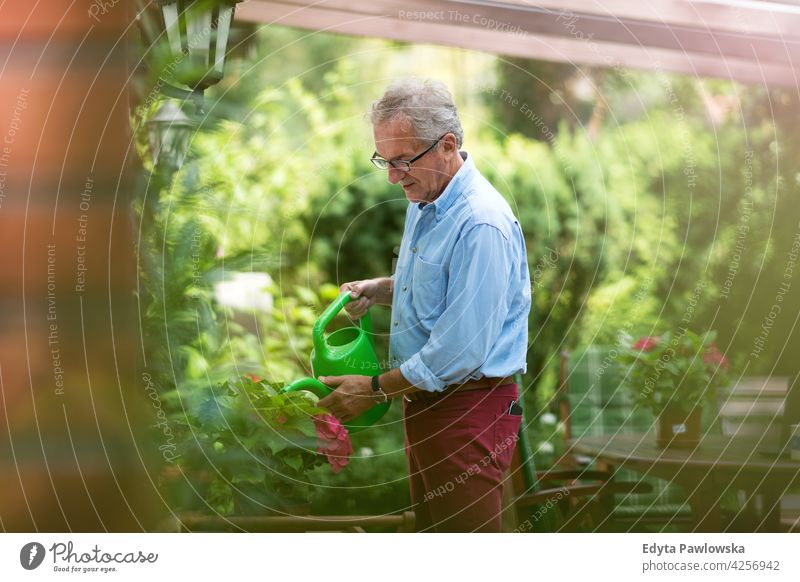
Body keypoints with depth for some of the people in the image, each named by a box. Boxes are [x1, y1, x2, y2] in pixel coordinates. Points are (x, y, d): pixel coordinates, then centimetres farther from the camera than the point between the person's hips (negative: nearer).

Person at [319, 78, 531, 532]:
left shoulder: (481, 226, -23)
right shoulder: (424, 201, 9)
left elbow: (462, 350, -25)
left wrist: (377, 389, -14)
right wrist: (377, 290, 5)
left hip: (470, 408, -10)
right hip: (425, 401, 10)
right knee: (431, 528, 17)